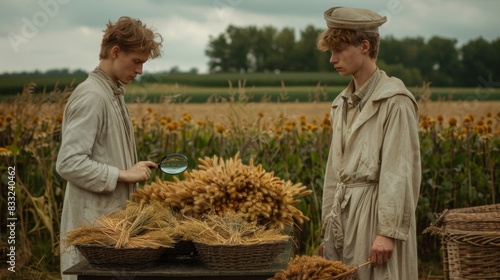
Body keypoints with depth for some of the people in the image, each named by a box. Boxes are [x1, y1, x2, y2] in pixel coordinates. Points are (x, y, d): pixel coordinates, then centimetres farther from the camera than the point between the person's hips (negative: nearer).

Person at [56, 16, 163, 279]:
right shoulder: (91, 97, -16)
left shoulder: (113, 93, 13)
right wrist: (124, 174, -19)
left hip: (112, 217, 9)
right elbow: (68, 164, -22)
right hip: (92, 222, -9)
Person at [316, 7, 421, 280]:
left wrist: (388, 232, -18)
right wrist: (329, 227, 16)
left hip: (378, 214, -7)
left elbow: (400, 172, -14)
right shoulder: (342, 103, 14)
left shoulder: (395, 101, -9)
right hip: (345, 216, 7)